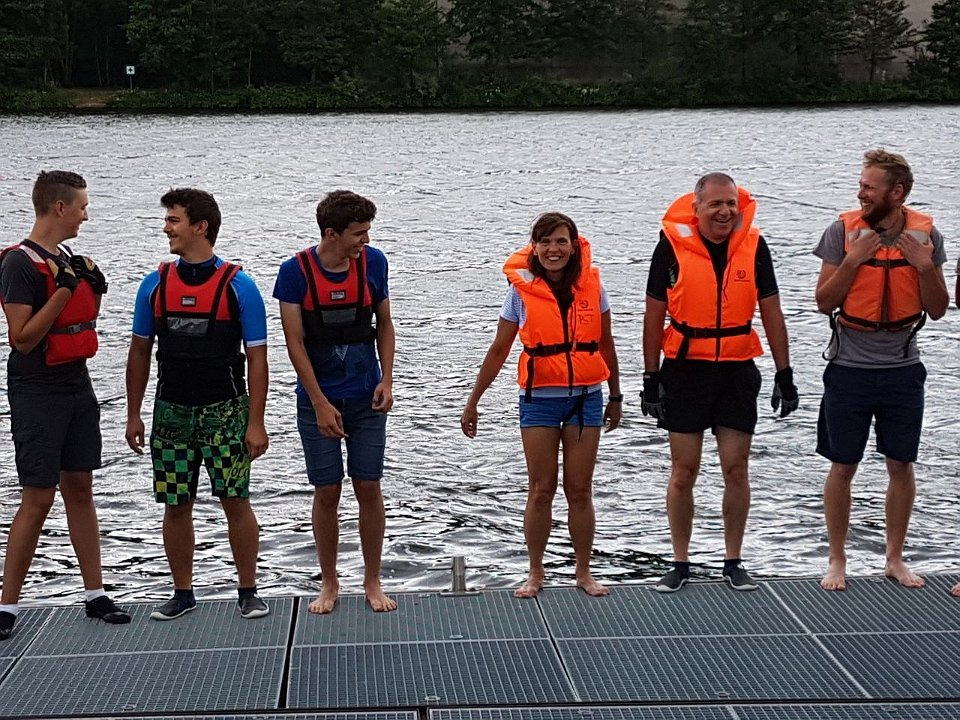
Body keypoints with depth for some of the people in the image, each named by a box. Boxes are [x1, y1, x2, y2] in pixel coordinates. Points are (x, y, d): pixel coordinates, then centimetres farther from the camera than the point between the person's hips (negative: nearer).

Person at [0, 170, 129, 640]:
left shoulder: (68, 258, 11)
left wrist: (95, 289, 2)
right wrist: (66, 288, -22)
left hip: (77, 385, 8)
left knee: (79, 488, 11)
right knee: (38, 498, -6)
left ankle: (95, 594, 16)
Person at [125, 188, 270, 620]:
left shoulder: (238, 286, -6)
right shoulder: (155, 285, 4)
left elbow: (257, 358, -5)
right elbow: (139, 351, 12)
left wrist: (256, 422, -9)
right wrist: (133, 415, 9)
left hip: (225, 411, -3)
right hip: (171, 413, 3)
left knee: (235, 502, -1)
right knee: (176, 506, 6)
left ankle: (248, 592, 12)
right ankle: (183, 593, 20)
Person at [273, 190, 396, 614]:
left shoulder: (372, 262, -3)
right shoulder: (296, 271, -10)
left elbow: (384, 325, 8)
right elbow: (295, 342, -10)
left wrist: (386, 380, -4)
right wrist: (320, 404, -13)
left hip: (367, 399, 2)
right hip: (318, 401, -2)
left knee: (369, 488, 2)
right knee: (327, 493, 3)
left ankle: (372, 581, 17)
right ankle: (329, 583, 20)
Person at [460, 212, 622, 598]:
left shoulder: (591, 286, 0)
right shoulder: (521, 290, -4)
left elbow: (606, 345, 10)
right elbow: (499, 351, 2)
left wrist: (615, 397, 15)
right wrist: (473, 402, 4)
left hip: (586, 397, 1)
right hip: (540, 398, -1)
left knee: (579, 490, 5)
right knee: (541, 490, 3)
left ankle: (584, 572, 19)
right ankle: (535, 572, 18)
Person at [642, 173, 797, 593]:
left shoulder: (753, 245, 0)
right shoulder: (673, 243, -6)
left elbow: (771, 313, 6)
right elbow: (654, 315, 0)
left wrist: (784, 374, 4)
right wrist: (650, 377, -2)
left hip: (737, 371, 2)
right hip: (685, 370, -2)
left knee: (737, 470, 5)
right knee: (683, 472, 4)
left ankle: (733, 562, 18)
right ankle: (680, 564, 16)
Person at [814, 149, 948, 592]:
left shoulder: (926, 235, -3)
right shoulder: (842, 232, -7)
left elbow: (938, 311, 0)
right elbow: (824, 303, -7)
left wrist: (926, 268, -16)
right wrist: (852, 261, -19)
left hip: (902, 369, 2)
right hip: (849, 368, -1)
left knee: (901, 467, 9)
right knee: (843, 468, 5)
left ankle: (895, 559, 24)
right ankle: (836, 560, 19)